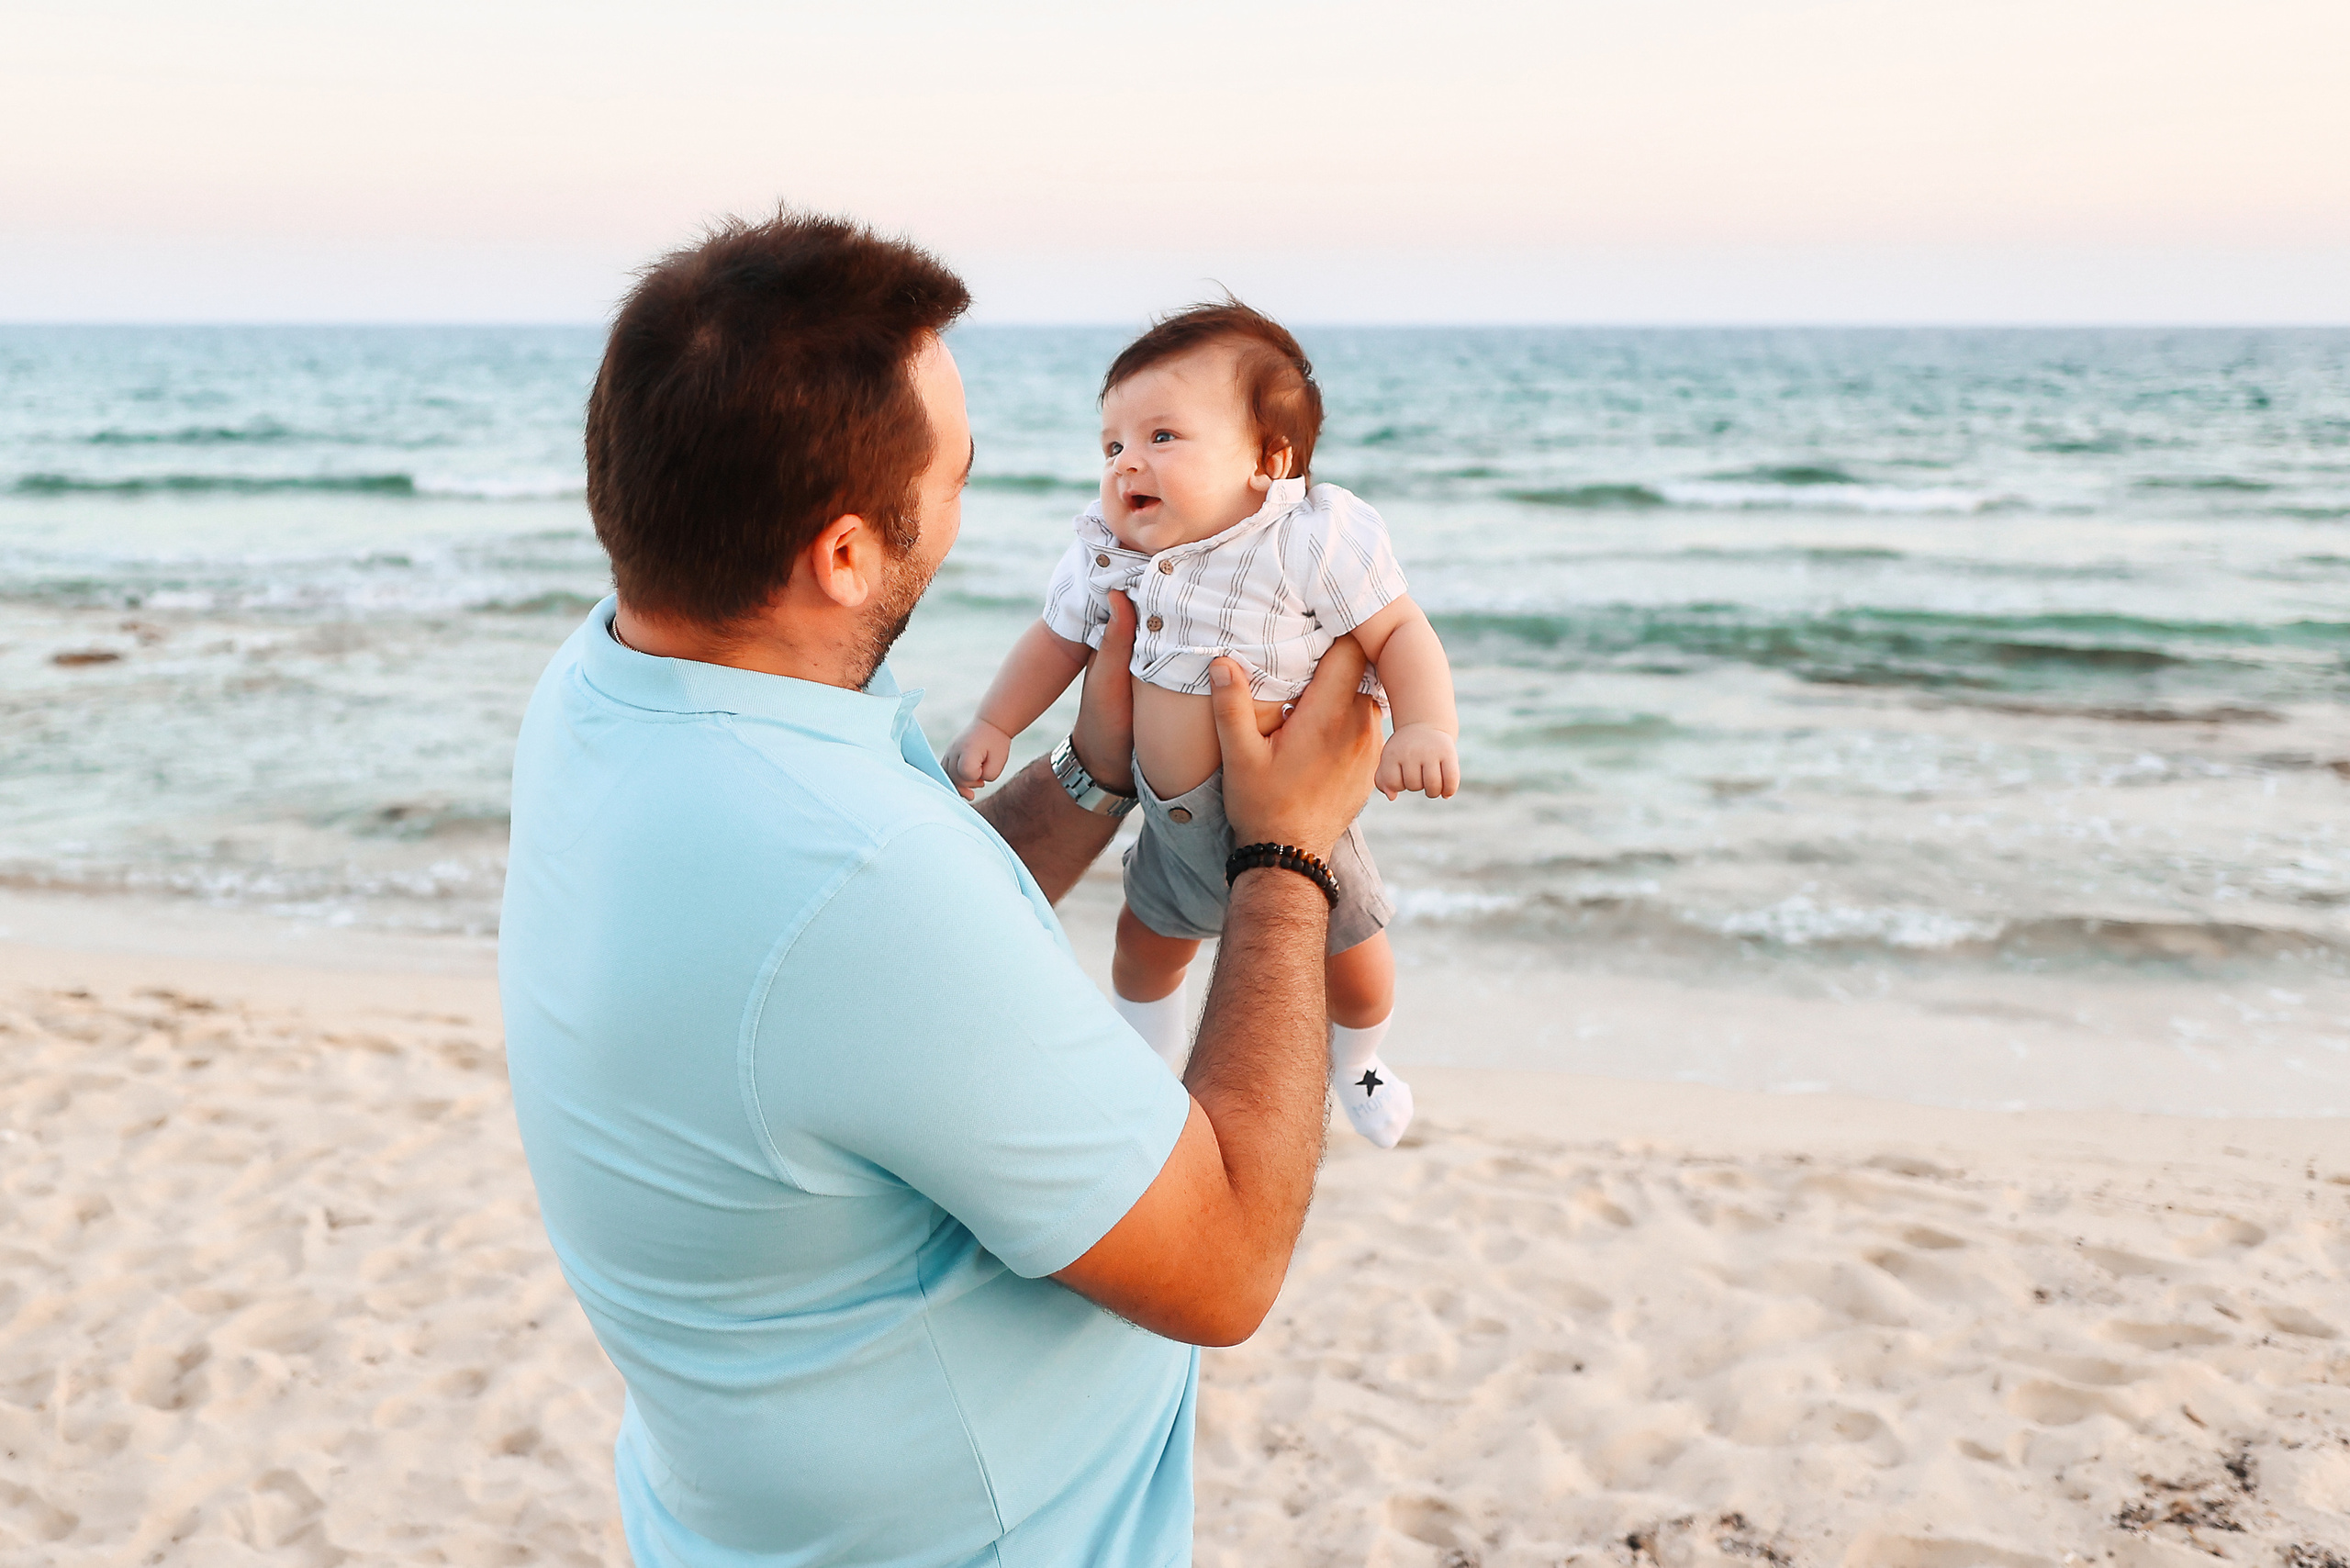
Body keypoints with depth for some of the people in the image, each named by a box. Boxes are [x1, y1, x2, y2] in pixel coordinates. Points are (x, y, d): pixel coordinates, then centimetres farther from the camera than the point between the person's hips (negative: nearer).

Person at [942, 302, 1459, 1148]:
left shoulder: (1316, 539, -24)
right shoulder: (1104, 554, -9)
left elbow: (1399, 632, -21)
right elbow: (1057, 639, 7)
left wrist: (1426, 730, -36)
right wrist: (993, 727, 5)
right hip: (1175, 824, 4)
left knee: (1350, 957, 12)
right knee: (1145, 942, 21)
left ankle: (1353, 1062, 48)